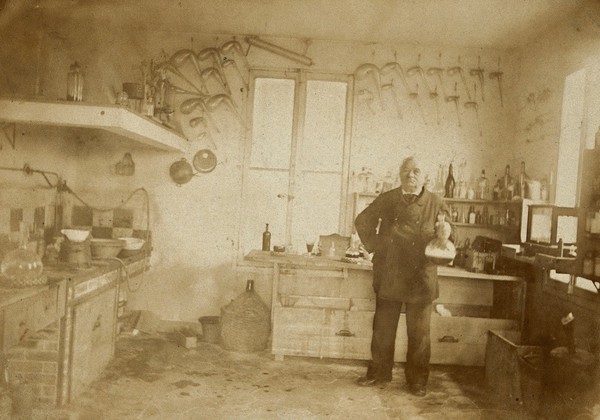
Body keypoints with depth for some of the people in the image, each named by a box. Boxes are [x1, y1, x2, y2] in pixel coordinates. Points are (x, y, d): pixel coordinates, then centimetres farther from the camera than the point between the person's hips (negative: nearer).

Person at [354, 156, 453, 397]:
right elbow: (362, 221, 14)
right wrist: (374, 246, 5)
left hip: (420, 279, -1)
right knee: (383, 328, 11)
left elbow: (449, 239, 4)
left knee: (419, 333, 6)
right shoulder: (387, 199, 4)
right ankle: (379, 373, 26)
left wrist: (446, 232, -19)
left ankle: (417, 380, 21)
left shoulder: (435, 203, 1)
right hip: (388, 276, 2)